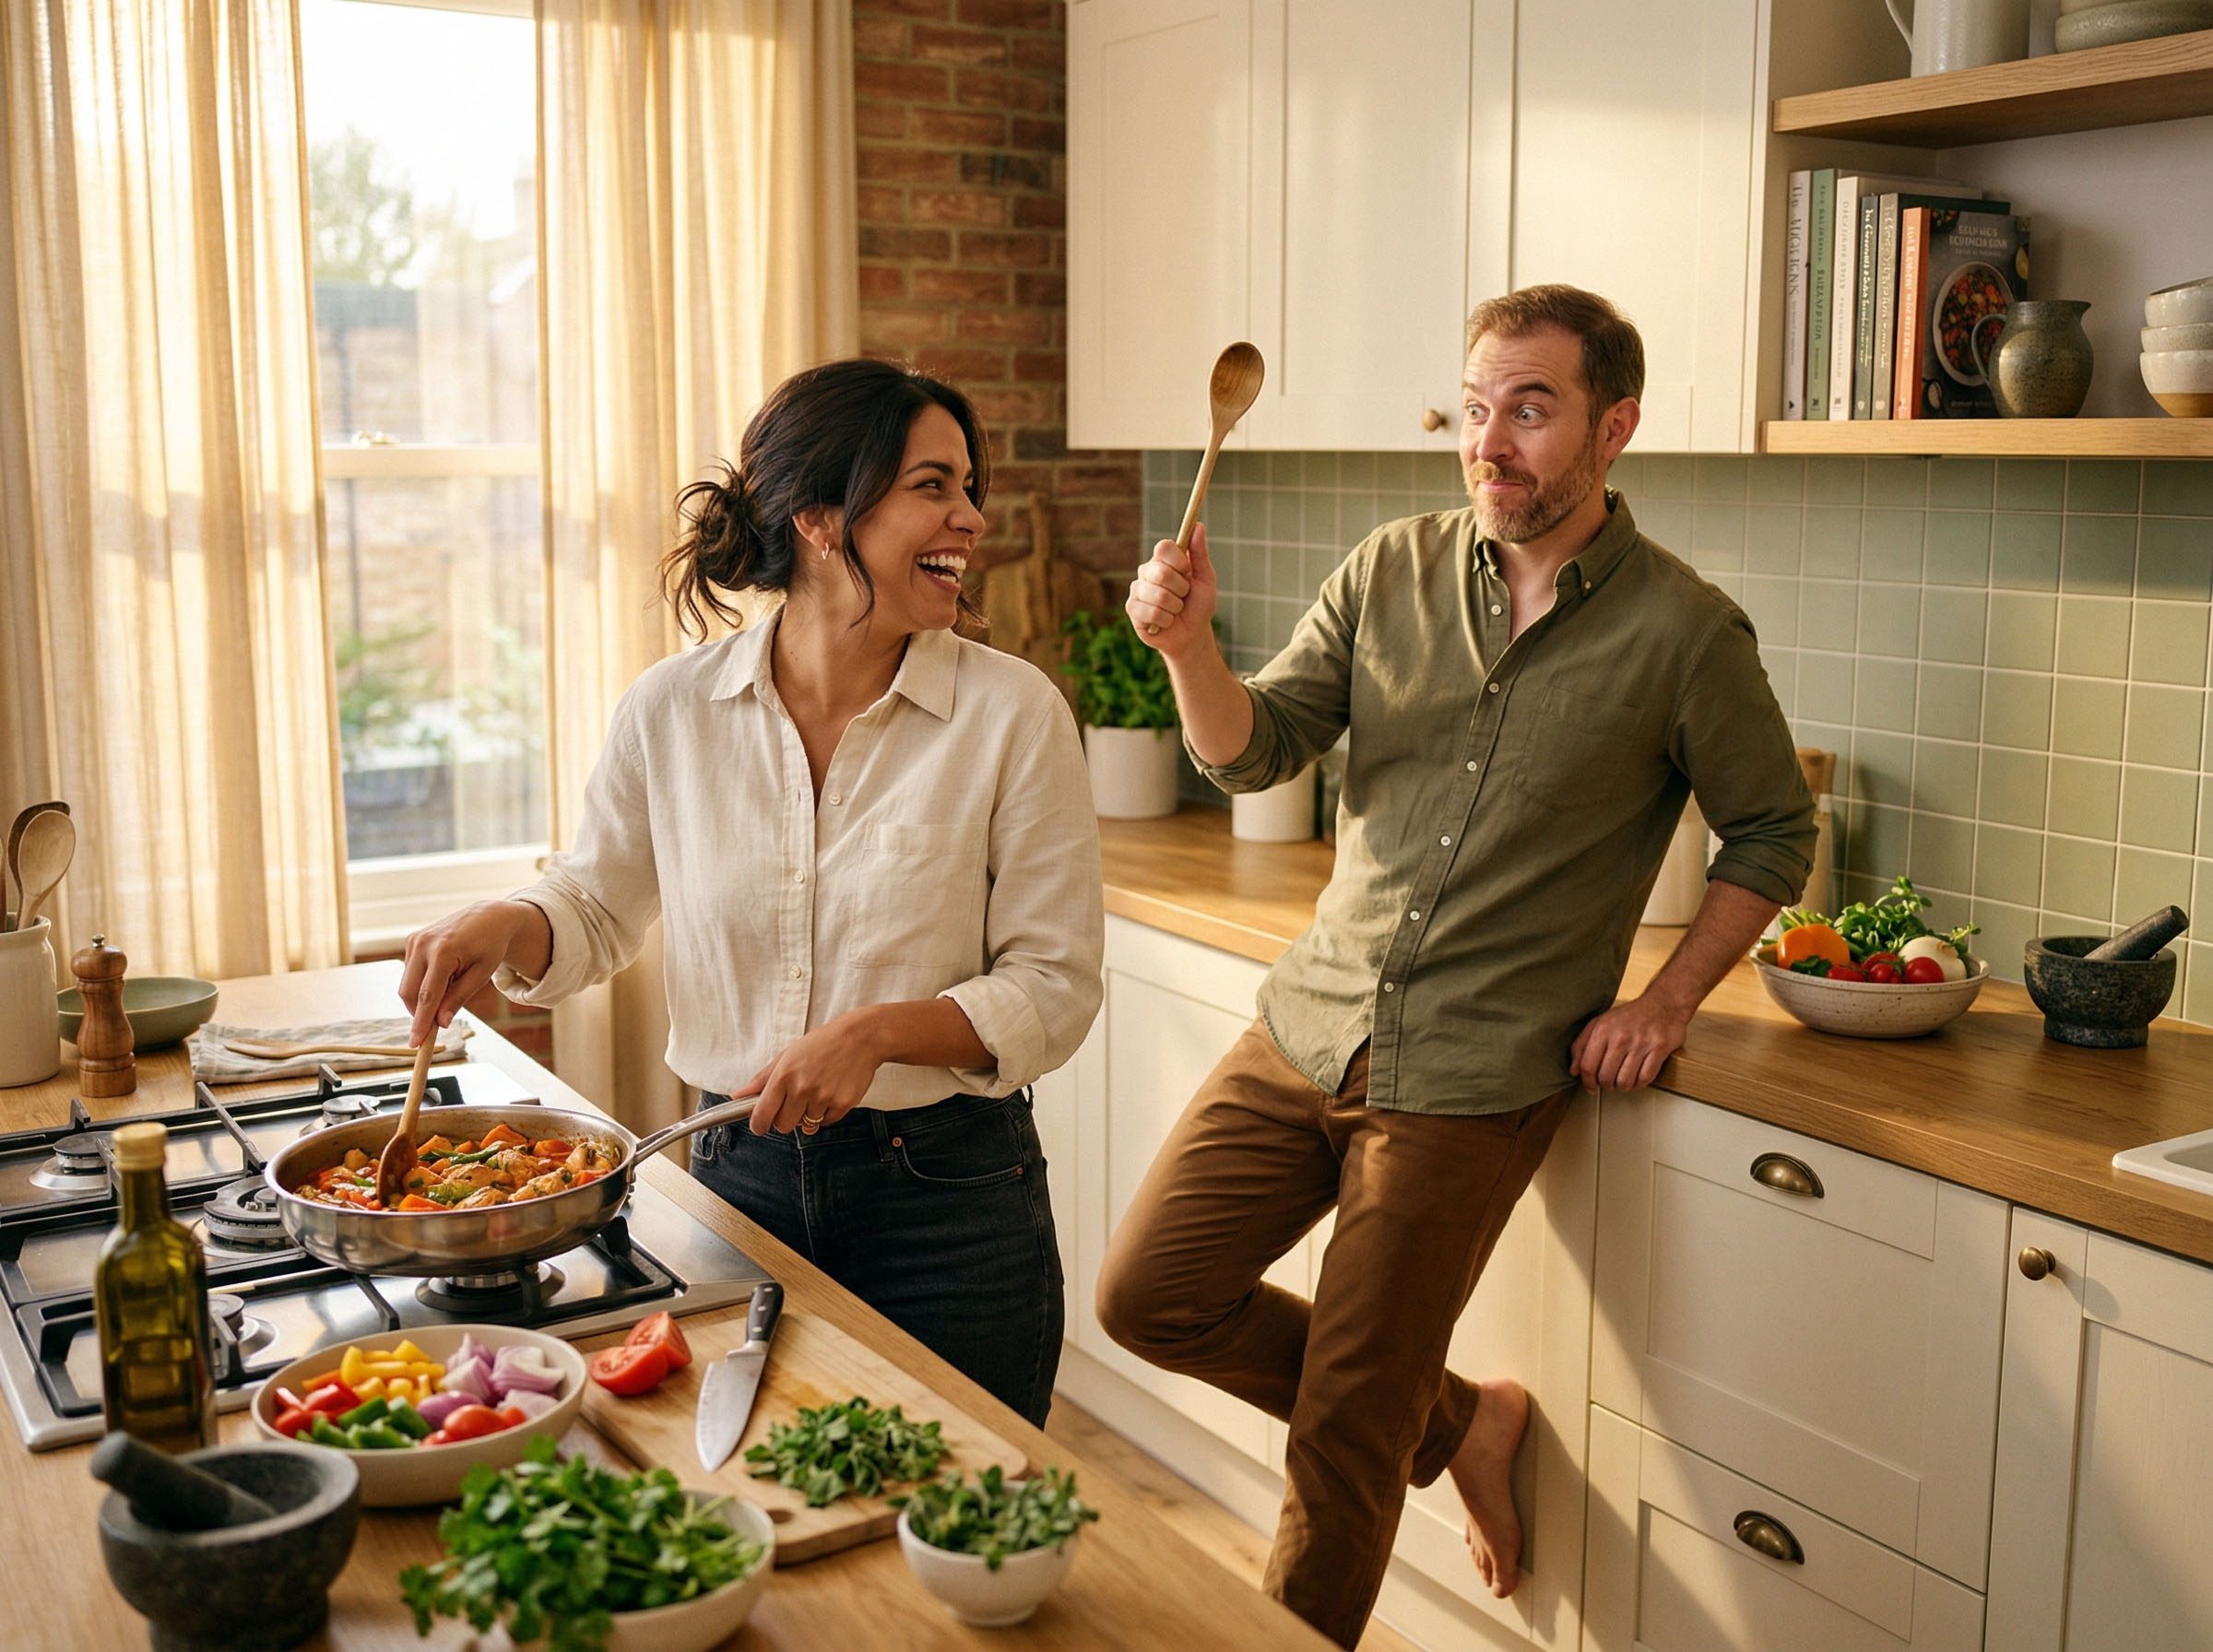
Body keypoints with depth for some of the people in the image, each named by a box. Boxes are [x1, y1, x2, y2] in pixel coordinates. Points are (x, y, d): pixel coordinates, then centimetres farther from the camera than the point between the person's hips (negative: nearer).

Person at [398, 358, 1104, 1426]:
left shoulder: (1012, 714, -10)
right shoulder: (670, 710, -4)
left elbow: (1054, 987, -8)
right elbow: (598, 907, 12)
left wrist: (879, 1031, -21)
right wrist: (503, 930, -8)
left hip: (948, 1200, -1)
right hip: (740, 1184, 2)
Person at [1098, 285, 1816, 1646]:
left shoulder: (1685, 633, -7)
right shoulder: (1394, 572, 3)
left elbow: (1775, 836, 5)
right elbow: (1254, 751, 1)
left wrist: (1667, 1001, -4)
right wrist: (1190, 647, -18)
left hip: (1477, 1082, -5)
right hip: (1308, 1025, 5)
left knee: (1345, 1433, 2)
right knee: (1149, 1295, 5)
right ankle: (1457, 1421, 24)